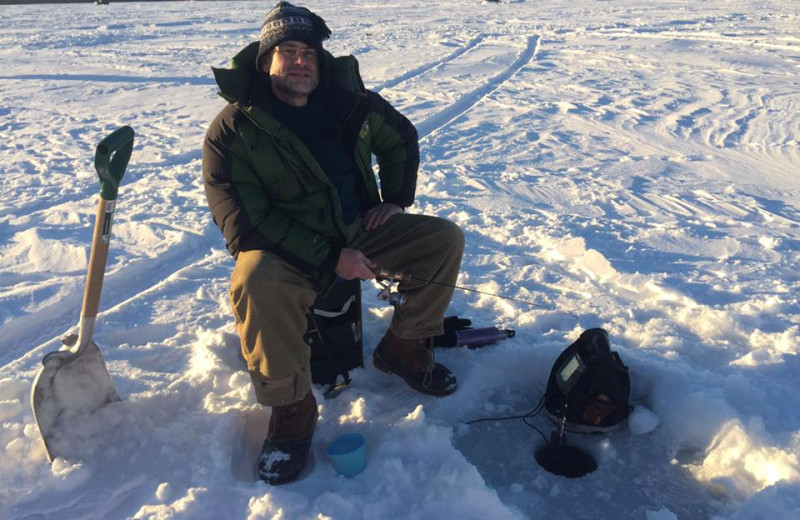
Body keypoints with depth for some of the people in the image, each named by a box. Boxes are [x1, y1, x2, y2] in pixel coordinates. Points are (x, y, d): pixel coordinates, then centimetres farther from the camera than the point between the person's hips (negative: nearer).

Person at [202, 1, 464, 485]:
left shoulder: (349, 101, -2)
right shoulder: (231, 131, -15)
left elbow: (402, 138, 17)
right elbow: (246, 225, -21)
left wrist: (396, 199, 5)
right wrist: (330, 259, -24)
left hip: (359, 230, 5)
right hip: (284, 251, -4)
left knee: (445, 239, -7)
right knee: (256, 284, -38)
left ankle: (403, 347, 9)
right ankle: (293, 409, -16)